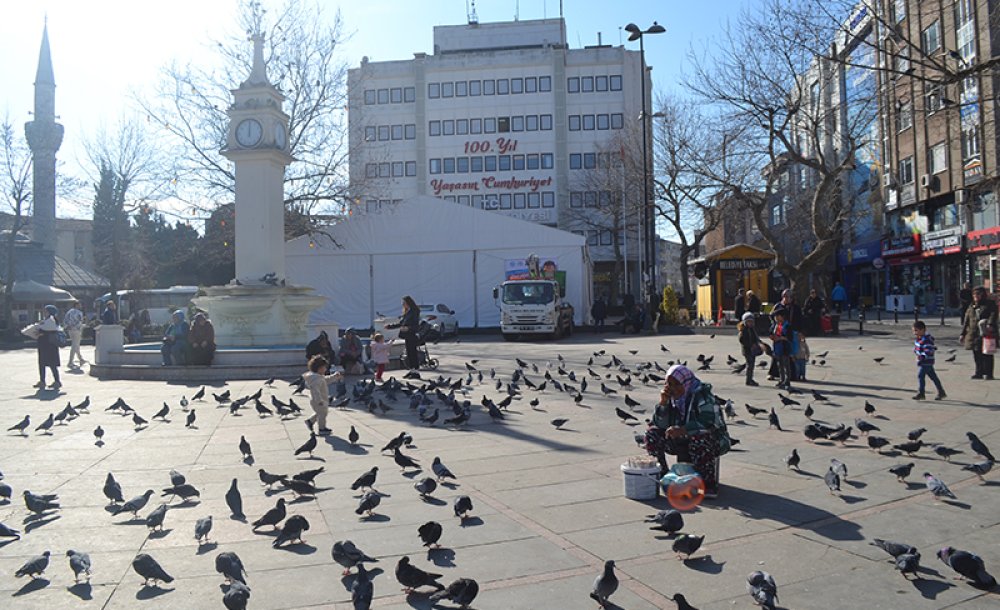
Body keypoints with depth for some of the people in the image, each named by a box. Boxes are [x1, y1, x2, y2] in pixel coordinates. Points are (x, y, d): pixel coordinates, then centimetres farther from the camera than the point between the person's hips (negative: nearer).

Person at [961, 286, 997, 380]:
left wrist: (990, 324, -32)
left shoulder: (990, 304, 3)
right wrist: (963, 334, 15)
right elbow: (966, 321, 19)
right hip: (974, 335, 5)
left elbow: (993, 314, -14)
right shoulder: (971, 307, 18)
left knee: (987, 355, -3)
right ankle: (979, 373, 15)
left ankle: (988, 374, 3)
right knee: (977, 355, 7)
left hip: (987, 333, -5)